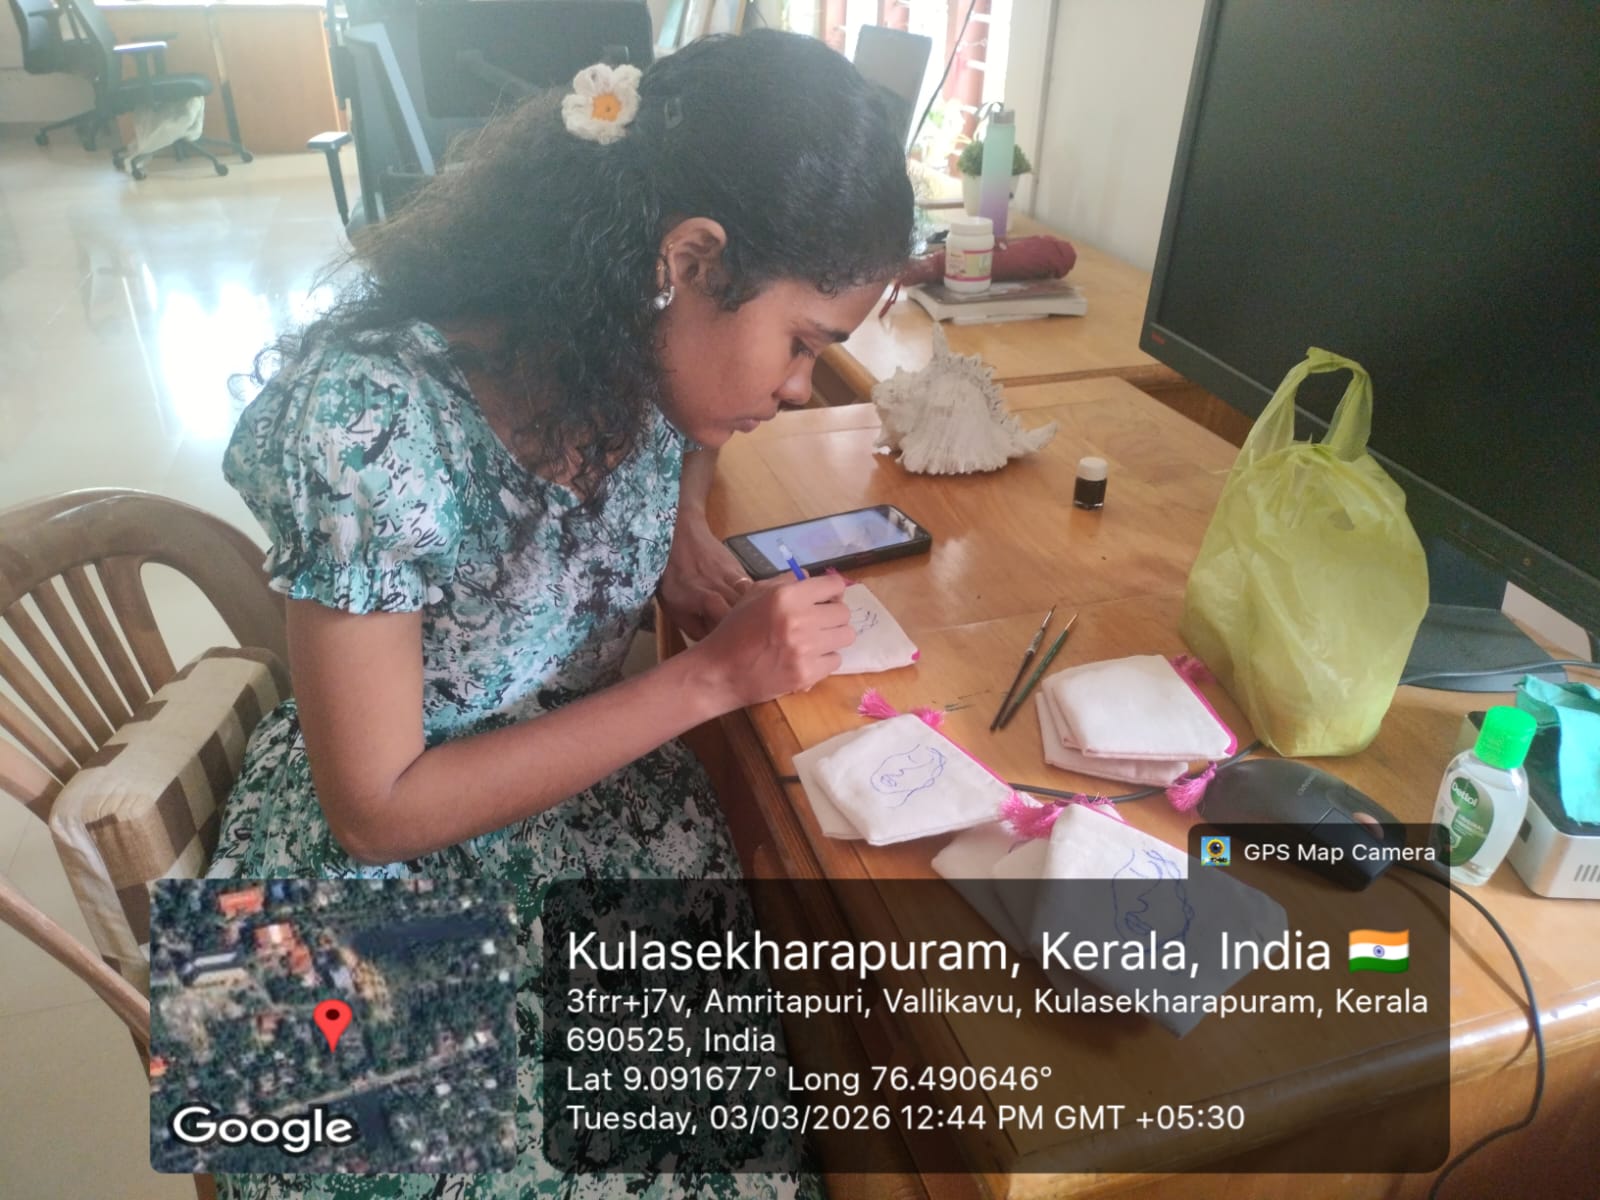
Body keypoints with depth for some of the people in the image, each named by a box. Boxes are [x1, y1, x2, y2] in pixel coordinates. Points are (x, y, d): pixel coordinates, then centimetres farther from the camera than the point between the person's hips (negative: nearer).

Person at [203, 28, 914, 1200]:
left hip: (602, 794, 5)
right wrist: (708, 681, -24)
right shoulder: (375, 418, -29)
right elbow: (380, 808, -22)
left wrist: (683, 539, -9)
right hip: (393, 869, -4)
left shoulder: (646, 351, -12)